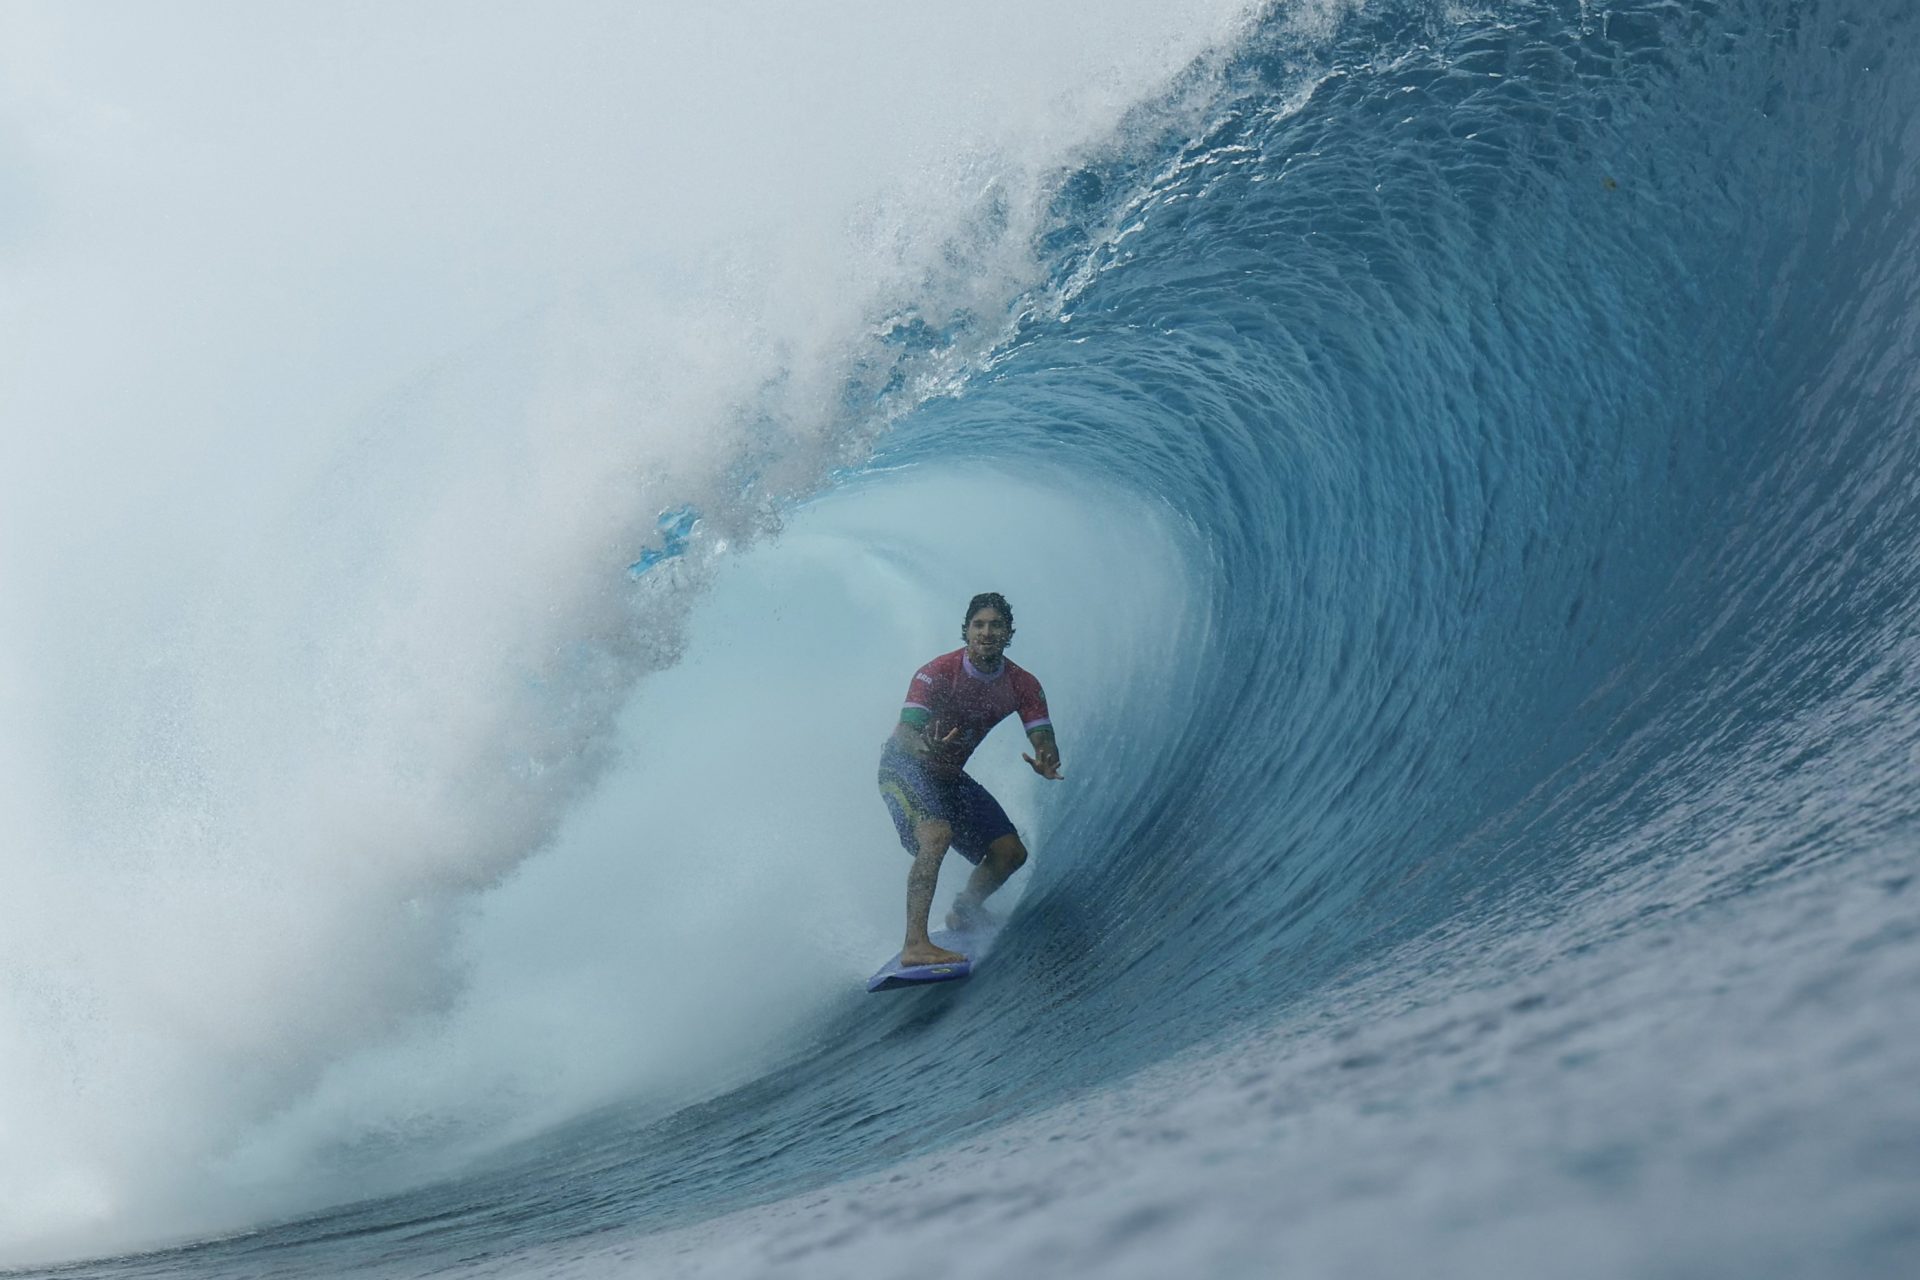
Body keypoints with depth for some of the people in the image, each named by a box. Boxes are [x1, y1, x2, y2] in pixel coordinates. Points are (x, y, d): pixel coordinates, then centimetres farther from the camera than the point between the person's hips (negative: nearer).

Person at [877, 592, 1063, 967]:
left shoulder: (1023, 686, -9)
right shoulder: (936, 674, -25)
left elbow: (1044, 741, -15)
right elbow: (904, 735, -31)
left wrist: (1046, 761, -40)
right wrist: (925, 747, -55)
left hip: (950, 777, 6)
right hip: (904, 769, -6)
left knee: (1011, 853, 3)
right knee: (937, 835, -33)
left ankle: (964, 913, 32)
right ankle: (915, 944, -37)